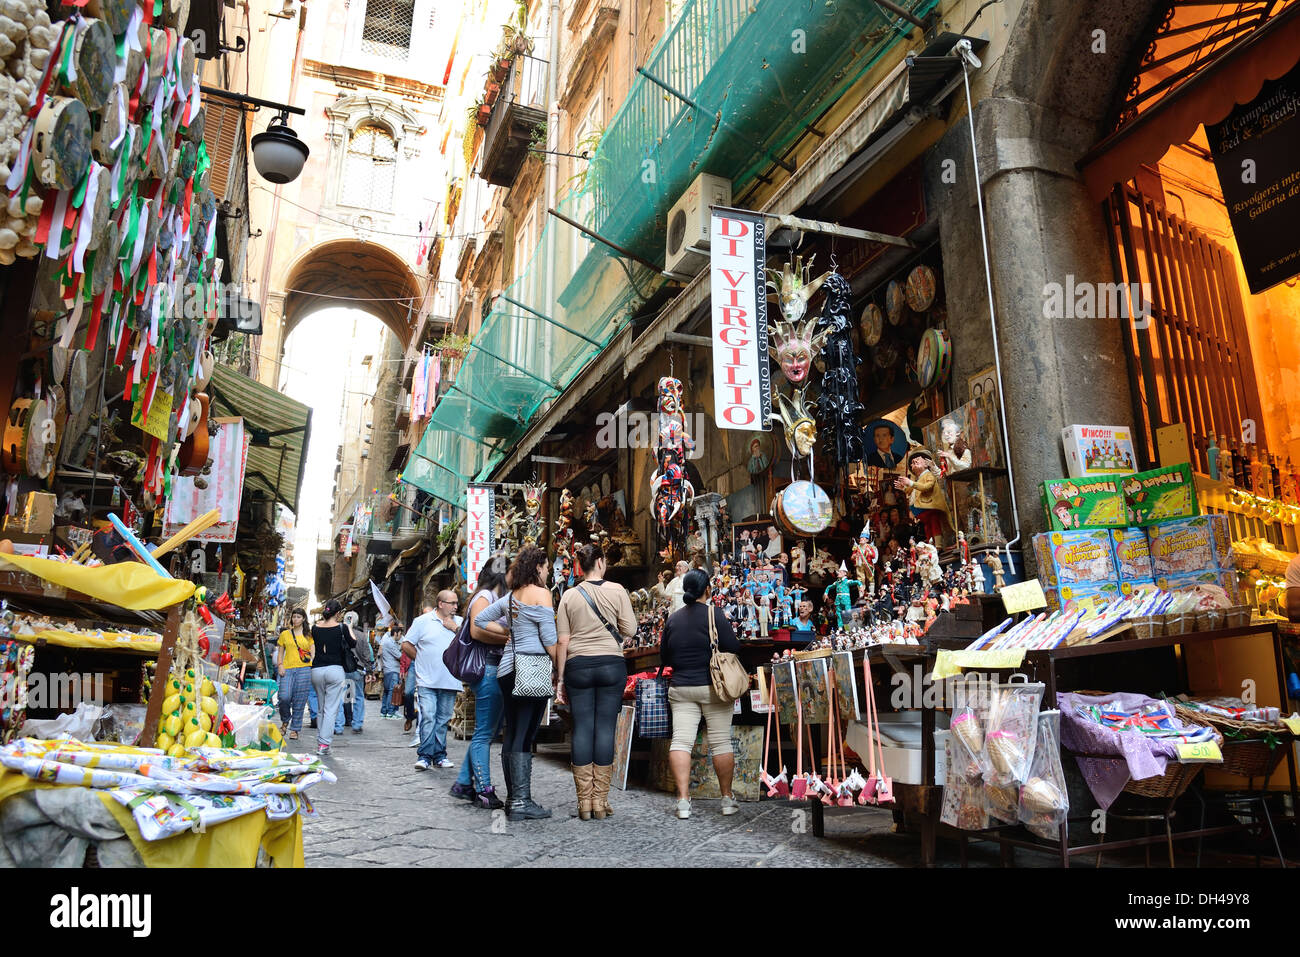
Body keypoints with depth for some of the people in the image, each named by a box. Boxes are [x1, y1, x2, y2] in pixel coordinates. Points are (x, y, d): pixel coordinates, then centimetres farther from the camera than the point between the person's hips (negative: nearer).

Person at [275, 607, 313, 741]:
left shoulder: (309, 635, 12)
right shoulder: (285, 634, 13)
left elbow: (313, 653, 11)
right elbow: (280, 652, 15)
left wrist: (313, 669, -2)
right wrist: (280, 665, -1)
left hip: (304, 669, 0)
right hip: (287, 669, 0)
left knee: (299, 701, -2)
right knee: (284, 697, -13)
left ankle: (295, 729, 8)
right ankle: (285, 720, 15)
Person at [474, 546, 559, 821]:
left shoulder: (511, 596, 14)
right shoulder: (540, 593, -8)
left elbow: (480, 619, 22)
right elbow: (549, 638, -12)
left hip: (508, 668, 8)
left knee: (511, 734, 12)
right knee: (525, 736, -6)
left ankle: (513, 798, 20)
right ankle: (521, 801, -4)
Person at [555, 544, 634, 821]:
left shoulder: (570, 595, 4)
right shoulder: (616, 590, 0)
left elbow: (562, 641, 3)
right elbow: (630, 629, -2)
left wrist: (561, 678, 9)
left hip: (578, 665, 1)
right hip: (611, 664, -1)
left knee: (582, 729, 5)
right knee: (605, 728, 3)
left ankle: (584, 803, 10)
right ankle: (600, 801, 7)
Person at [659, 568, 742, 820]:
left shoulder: (673, 619, 5)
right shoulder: (714, 615, -8)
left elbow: (664, 657, 13)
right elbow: (734, 649, -10)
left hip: (681, 688, 3)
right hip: (713, 687, -3)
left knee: (680, 740, 0)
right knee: (721, 742, 5)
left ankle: (683, 800, -6)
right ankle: (727, 798, 13)